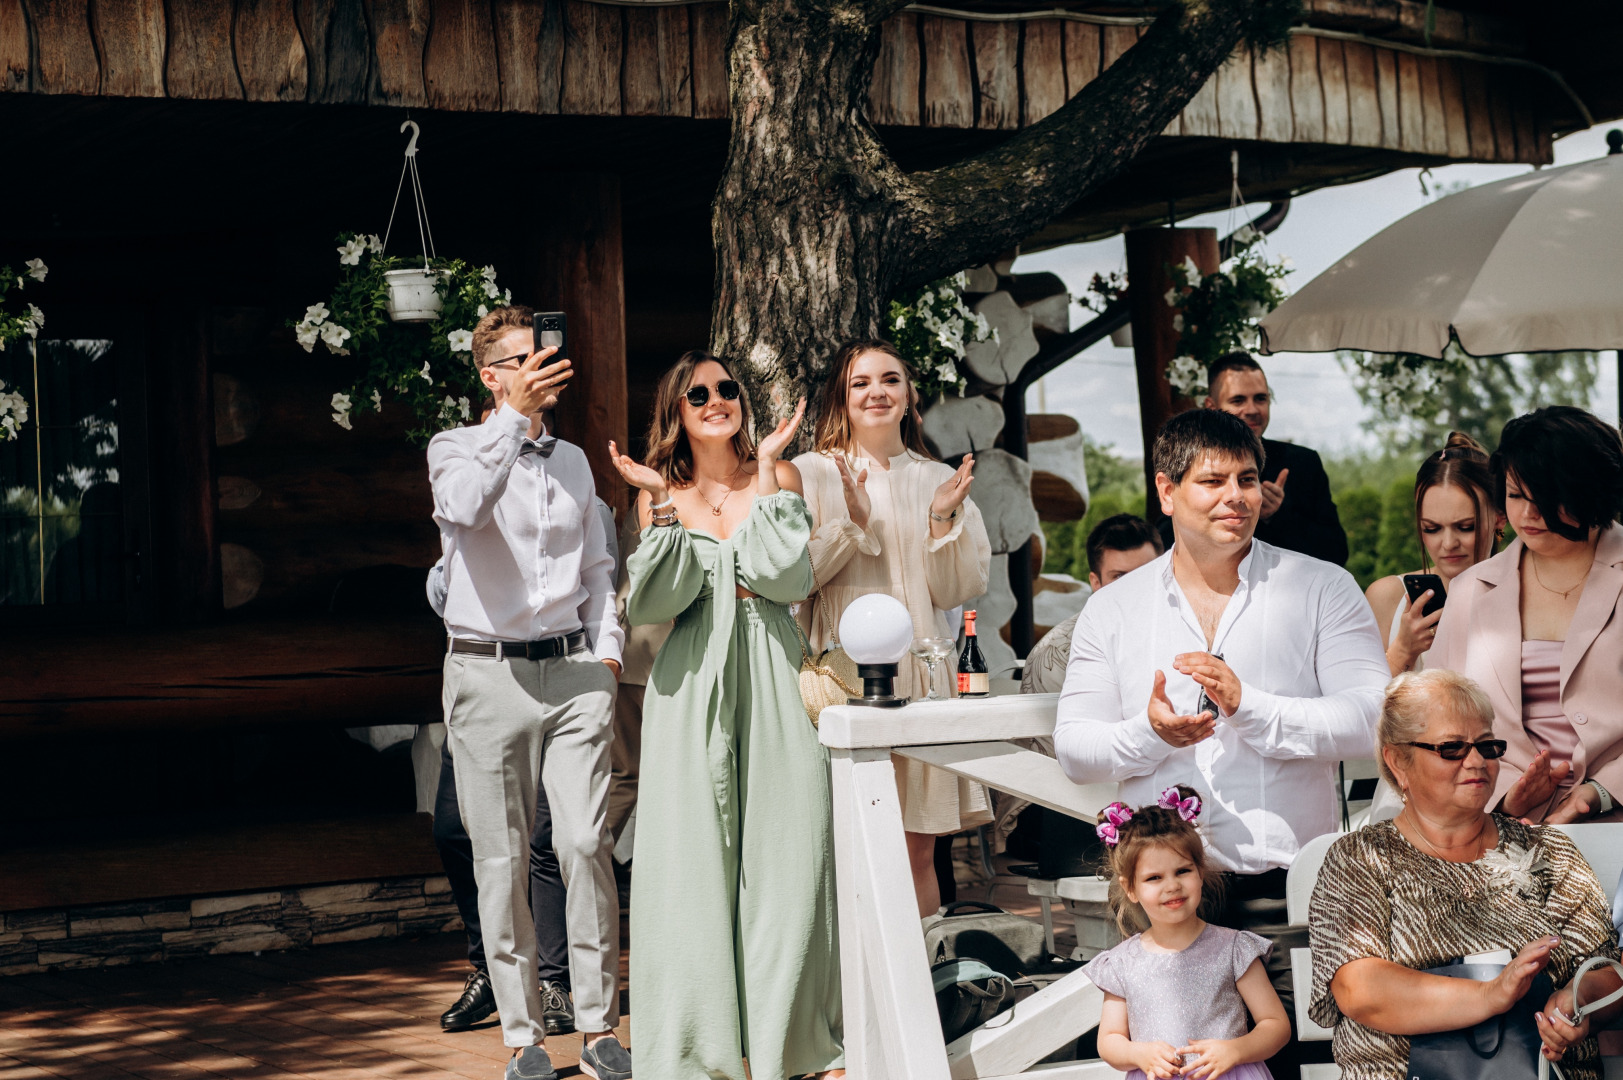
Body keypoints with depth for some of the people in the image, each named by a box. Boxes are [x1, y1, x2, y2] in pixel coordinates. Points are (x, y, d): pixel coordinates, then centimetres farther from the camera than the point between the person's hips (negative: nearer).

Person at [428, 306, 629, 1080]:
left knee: (586, 846, -5)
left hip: (573, 669, 3)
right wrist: (515, 414, -23)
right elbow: (463, 507, -22)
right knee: (502, 860, 1)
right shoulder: (455, 448, 2)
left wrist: (606, 649, 12)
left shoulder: (573, 460, 16)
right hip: (489, 670, -3)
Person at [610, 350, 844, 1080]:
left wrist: (766, 475, -8)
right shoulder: (663, 493, 9)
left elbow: (789, 578, -8)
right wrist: (663, 505, -11)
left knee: (786, 846, -1)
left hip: (772, 676, 0)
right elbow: (657, 601, -4)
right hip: (694, 685, 0)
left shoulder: (778, 477, 7)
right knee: (695, 852, -2)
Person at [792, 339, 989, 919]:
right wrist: (852, 523, -15)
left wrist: (943, 520, -7)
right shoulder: (811, 475, 5)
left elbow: (956, 591, 7)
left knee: (918, 851, 1)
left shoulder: (940, 480, 13)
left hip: (920, 674, 3)